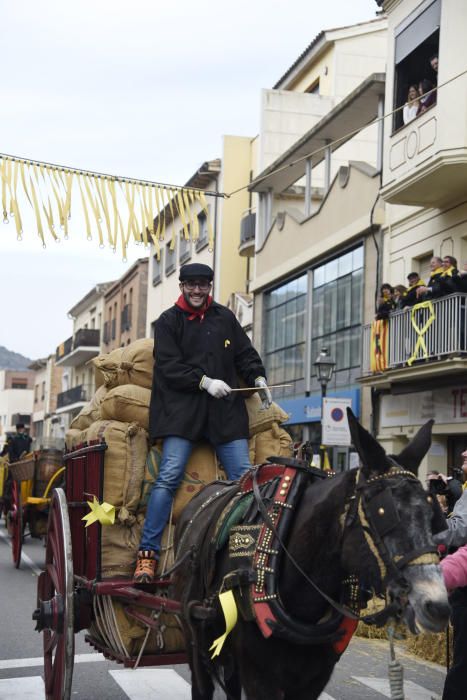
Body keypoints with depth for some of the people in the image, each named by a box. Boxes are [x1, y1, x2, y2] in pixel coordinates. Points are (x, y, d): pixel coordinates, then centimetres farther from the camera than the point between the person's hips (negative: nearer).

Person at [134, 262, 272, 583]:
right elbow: (168, 366, -4)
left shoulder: (225, 318, 17)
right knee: (169, 478, -12)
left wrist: (258, 378, 1)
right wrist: (205, 382, -14)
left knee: (245, 477, -1)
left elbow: (245, 354, 19)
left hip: (226, 411, 3)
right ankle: (148, 554, -8)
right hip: (182, 410, -3)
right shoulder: (168, 321, 6)